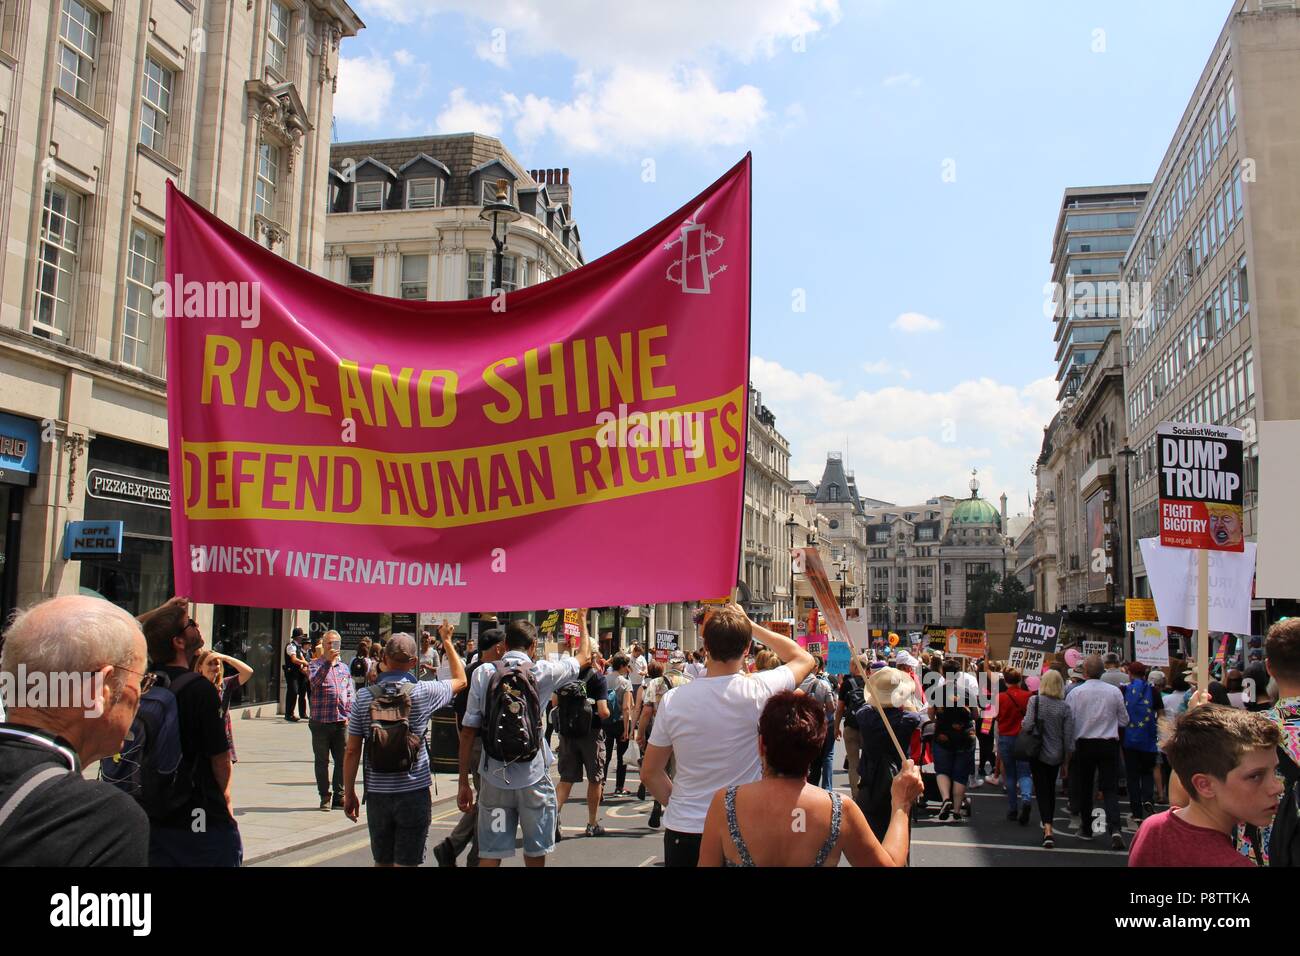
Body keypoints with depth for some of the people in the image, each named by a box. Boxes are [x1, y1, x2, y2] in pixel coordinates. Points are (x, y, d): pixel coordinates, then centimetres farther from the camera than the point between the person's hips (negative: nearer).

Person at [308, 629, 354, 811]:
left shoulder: (344, 667, 15)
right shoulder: (315, 665, 1)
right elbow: (314, 681, -20)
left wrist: (348, 713, 2)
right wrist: (328, 661, -27)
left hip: (341, 721, 4)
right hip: (321, 721, -4)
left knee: (342, 760, 5)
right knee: (322, 761, 4)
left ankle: (339, 797, 15)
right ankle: (325, 797, 14)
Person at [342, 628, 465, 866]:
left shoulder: (364, 696, -3)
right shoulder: (424, 692, -8)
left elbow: (352, 751, -1)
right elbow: (460, 680, 10)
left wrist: (349, 793, 9)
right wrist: (447, 641, 20)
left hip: (377, 793, 3)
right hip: (413, 793, -2)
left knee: (382, 862, 17)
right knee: (406, 862, 4)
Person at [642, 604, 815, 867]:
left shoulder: (672, 699, -10)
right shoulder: (759, 691, -14)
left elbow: (650, 772, 0)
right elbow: (804, 658, 7)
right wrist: (751, 626, 9)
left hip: (682, 829, 1)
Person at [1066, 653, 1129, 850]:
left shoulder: (1075, 692, -10)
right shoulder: (1114, 691, -5)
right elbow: (1124, 721, 5)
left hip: (1083, 745, -1)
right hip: (1109, 745, 1)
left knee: (1084, 788, 13)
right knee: (1110, 789, 4)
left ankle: (1086, 829, 22)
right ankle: (1115, 828, -13)